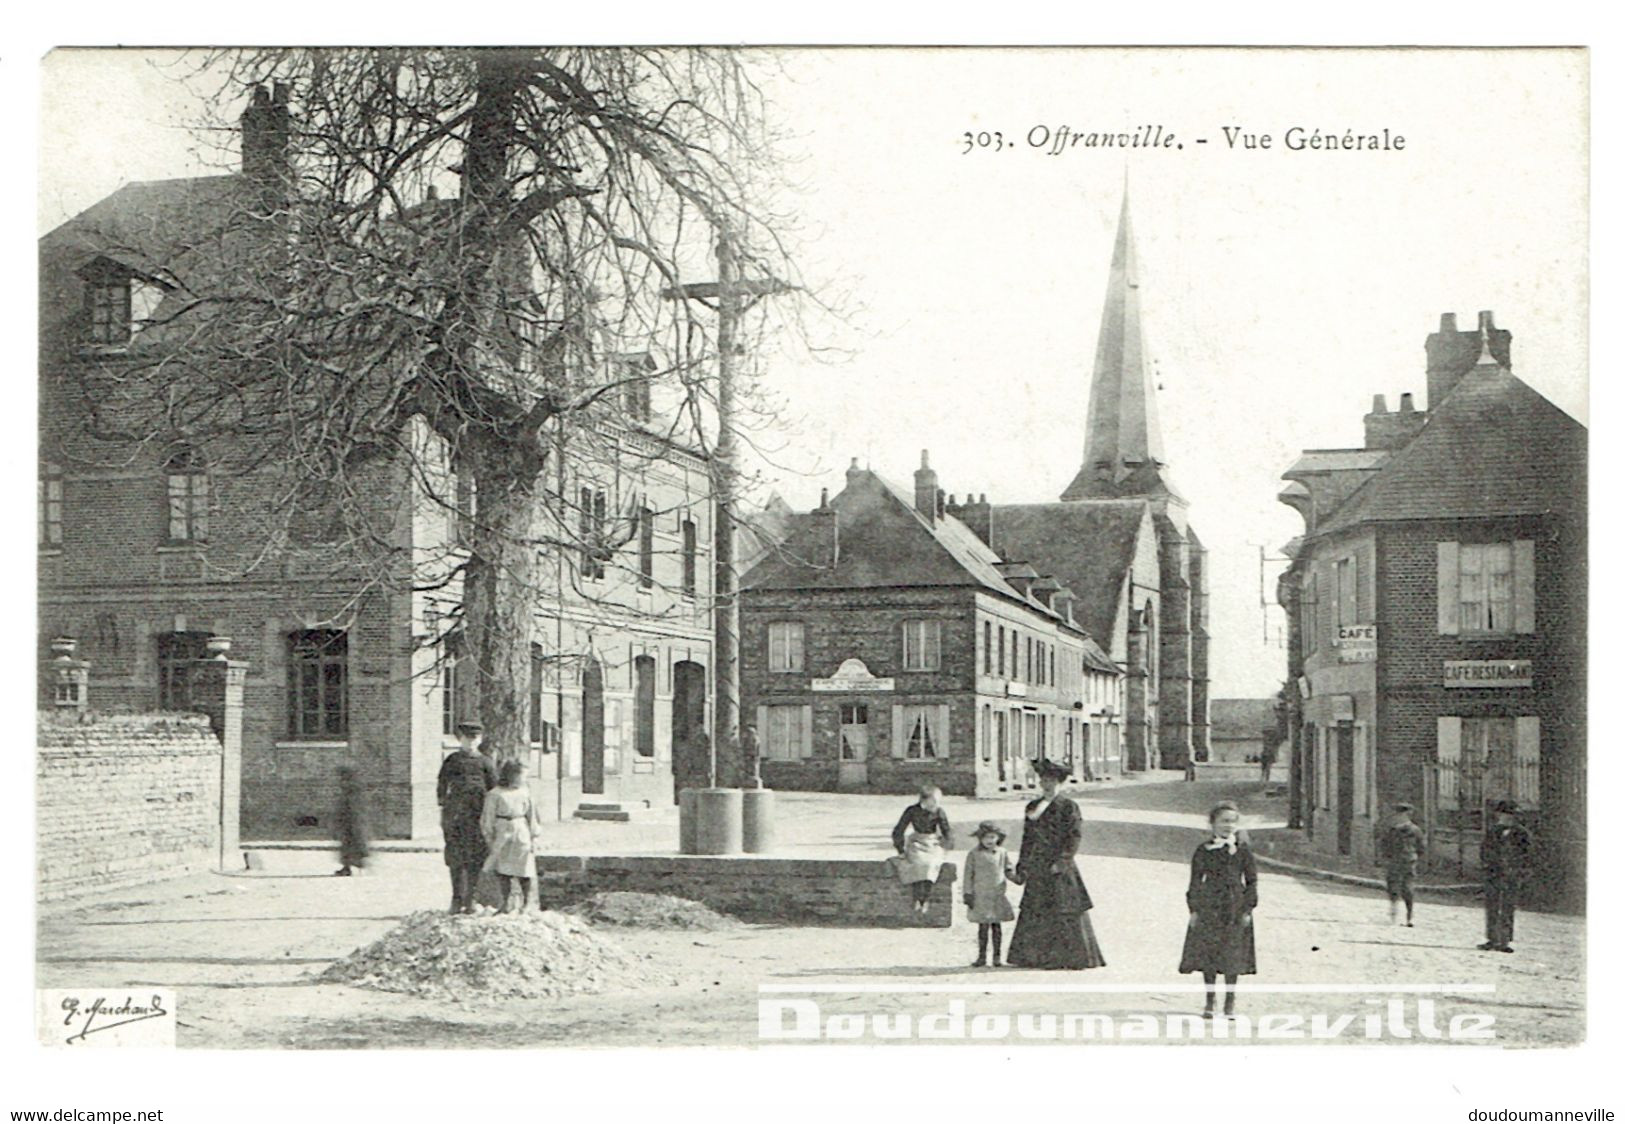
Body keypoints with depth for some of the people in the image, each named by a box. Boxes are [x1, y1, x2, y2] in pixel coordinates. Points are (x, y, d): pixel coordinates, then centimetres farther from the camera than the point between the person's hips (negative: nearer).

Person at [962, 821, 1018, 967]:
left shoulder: (1002, 853, 5)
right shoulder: (974, 854, -2)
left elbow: (1008, 870, 13)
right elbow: (968, 874, -1)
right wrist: (968, 894, -4)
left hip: (998, 896, 2)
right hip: (980, 896, -2)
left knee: (997, 926, 4)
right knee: (983, 926, 1)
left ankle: (997, 956, 12)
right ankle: (981, 956, 10)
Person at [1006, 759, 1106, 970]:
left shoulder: (1068, 806, -2)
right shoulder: (1032, 807, 15)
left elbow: (1075, 836, -9)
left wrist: (1062, 861, -16)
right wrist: (1022, 867, 12)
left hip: (1060, 868, -6)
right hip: (1037, 869, 6)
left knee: (1066, 912, -5)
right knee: (1034, 913, 4)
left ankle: (1076, 957, 1)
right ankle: (1031, 956, 9)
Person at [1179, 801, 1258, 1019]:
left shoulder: (1242, 850, 3)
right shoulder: (1203, 851, 4)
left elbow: (1252, 880, 5)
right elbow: (1195, 881, 7)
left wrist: (1248, 908, -2)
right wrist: (1193, 908, 0)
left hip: (1235, 909, -1)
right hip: (1208, 908, 1)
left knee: (1232, 956, 1)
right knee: (1207, 954, 2)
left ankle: (1230, 1002, 14)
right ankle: (1209, 1002, 14)